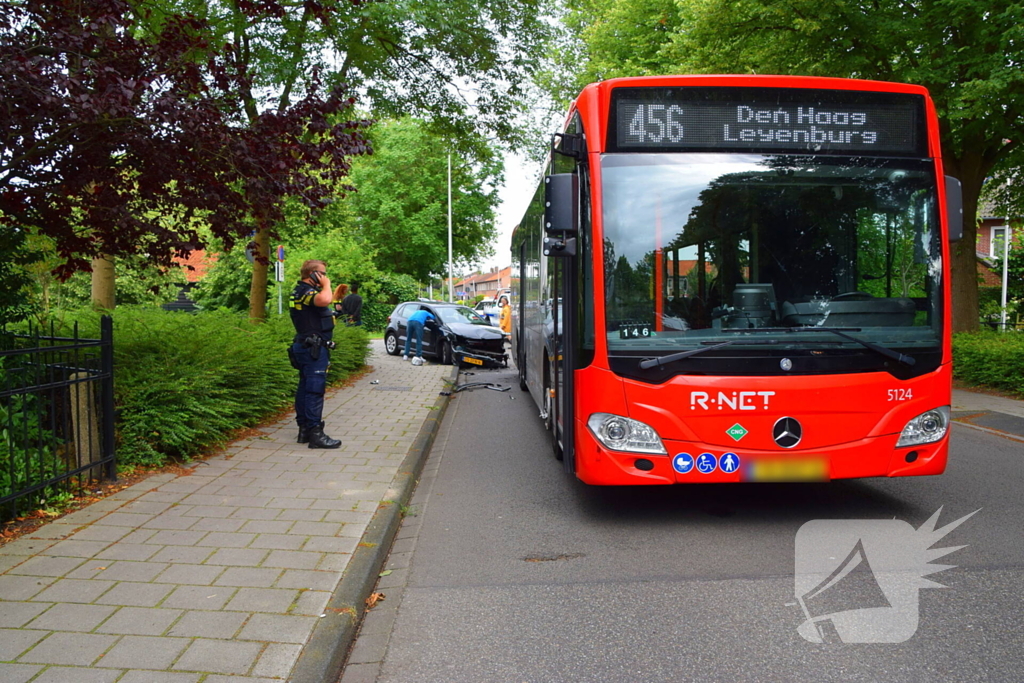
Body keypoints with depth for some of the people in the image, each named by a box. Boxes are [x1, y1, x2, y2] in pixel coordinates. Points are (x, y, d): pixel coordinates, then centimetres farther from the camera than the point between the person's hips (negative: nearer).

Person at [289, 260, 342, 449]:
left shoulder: (300, 291, 18)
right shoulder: (306, 291, -15)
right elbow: (324, 300, -36)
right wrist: (326, 285, -21)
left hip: (305, 347, 11)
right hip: (314, 348, -11)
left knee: (305, 388, 14)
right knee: (315, 390, -10)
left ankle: (304, 429, 21)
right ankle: (315, 433, -10)